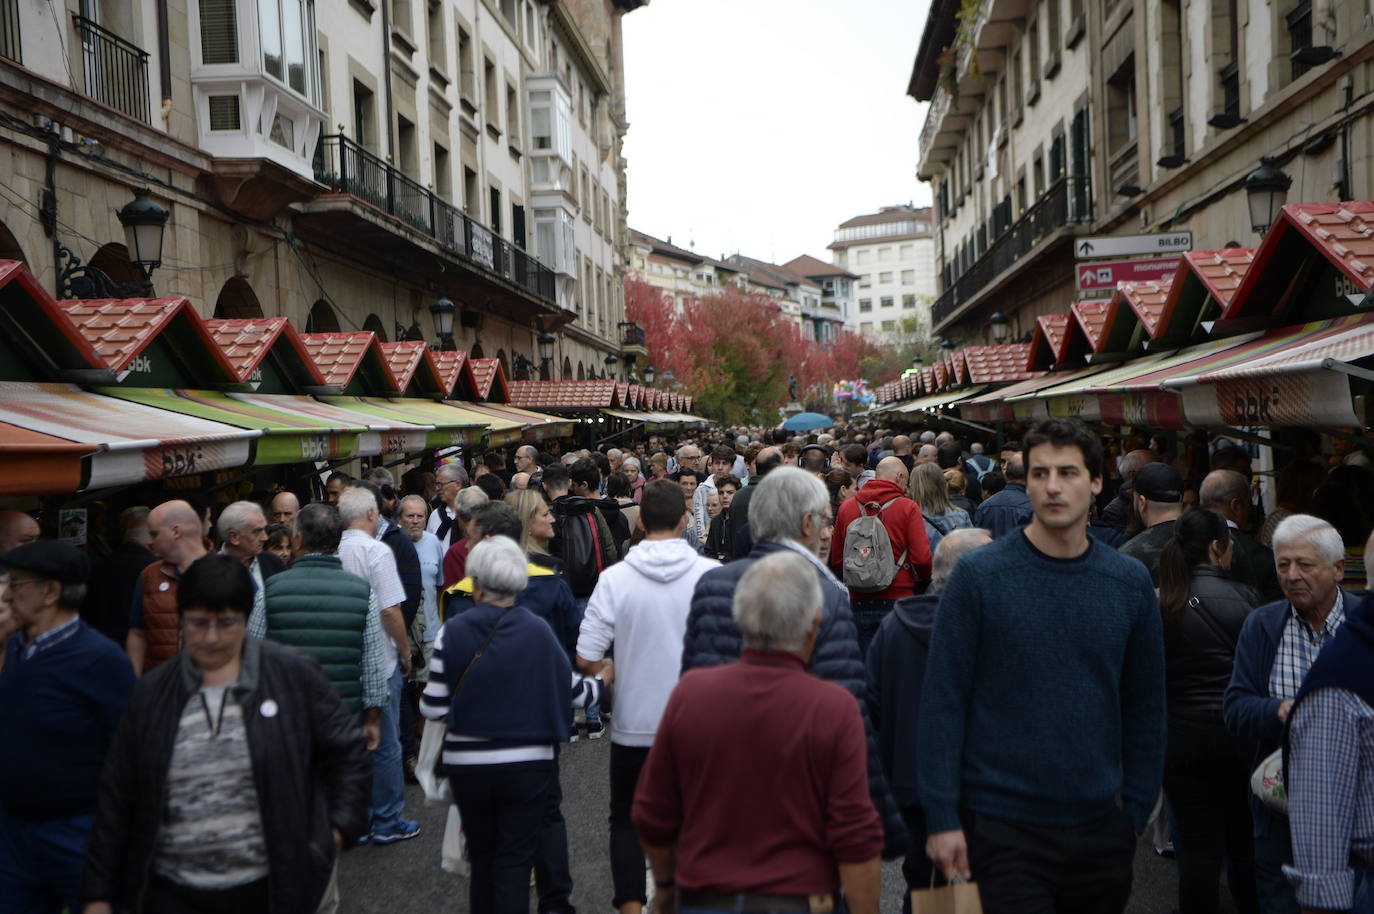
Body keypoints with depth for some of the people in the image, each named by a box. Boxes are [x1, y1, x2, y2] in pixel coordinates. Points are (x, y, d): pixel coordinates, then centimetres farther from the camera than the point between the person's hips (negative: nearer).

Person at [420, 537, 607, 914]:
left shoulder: (452, 632, -9)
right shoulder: (537, 630, -9)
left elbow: (433, 708, -7)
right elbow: (575, 693, 0)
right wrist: (603, 679, 21)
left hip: (467, 766, 1)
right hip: (528, 766, -1)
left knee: (482, 857, 18)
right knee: (516, 861, 8)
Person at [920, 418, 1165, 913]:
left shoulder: (1130, 582, 2)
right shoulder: (979, 575, -9)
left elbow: (1145, 705, 8)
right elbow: (943, 701, -9)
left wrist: (1136, 811, 7)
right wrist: (942, 818, -11)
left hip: (1100, 827, 4)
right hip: (1004, 830, -4)